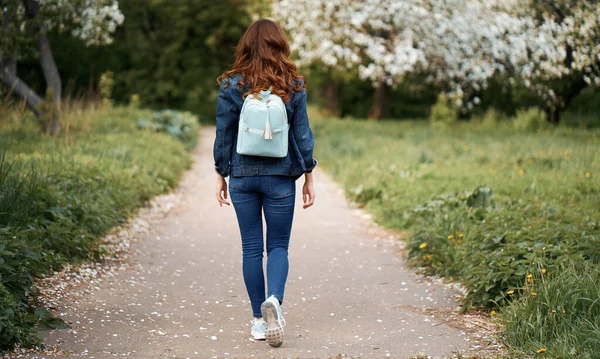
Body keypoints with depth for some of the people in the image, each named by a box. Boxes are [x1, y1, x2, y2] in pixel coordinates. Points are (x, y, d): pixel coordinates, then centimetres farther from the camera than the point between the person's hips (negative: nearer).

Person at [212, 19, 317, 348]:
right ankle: (274, 299, -18)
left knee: (251, 249, 8)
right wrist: (308, 177, 8)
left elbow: (224, 136, 0)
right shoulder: (293, 86, -3)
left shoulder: (231, 86, -3)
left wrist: (221, 176, 10)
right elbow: (302, 134, 0)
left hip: (242, 177, 0)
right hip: (280, 178, 0)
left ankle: (259, 320, 11)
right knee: (278, 246, 9)